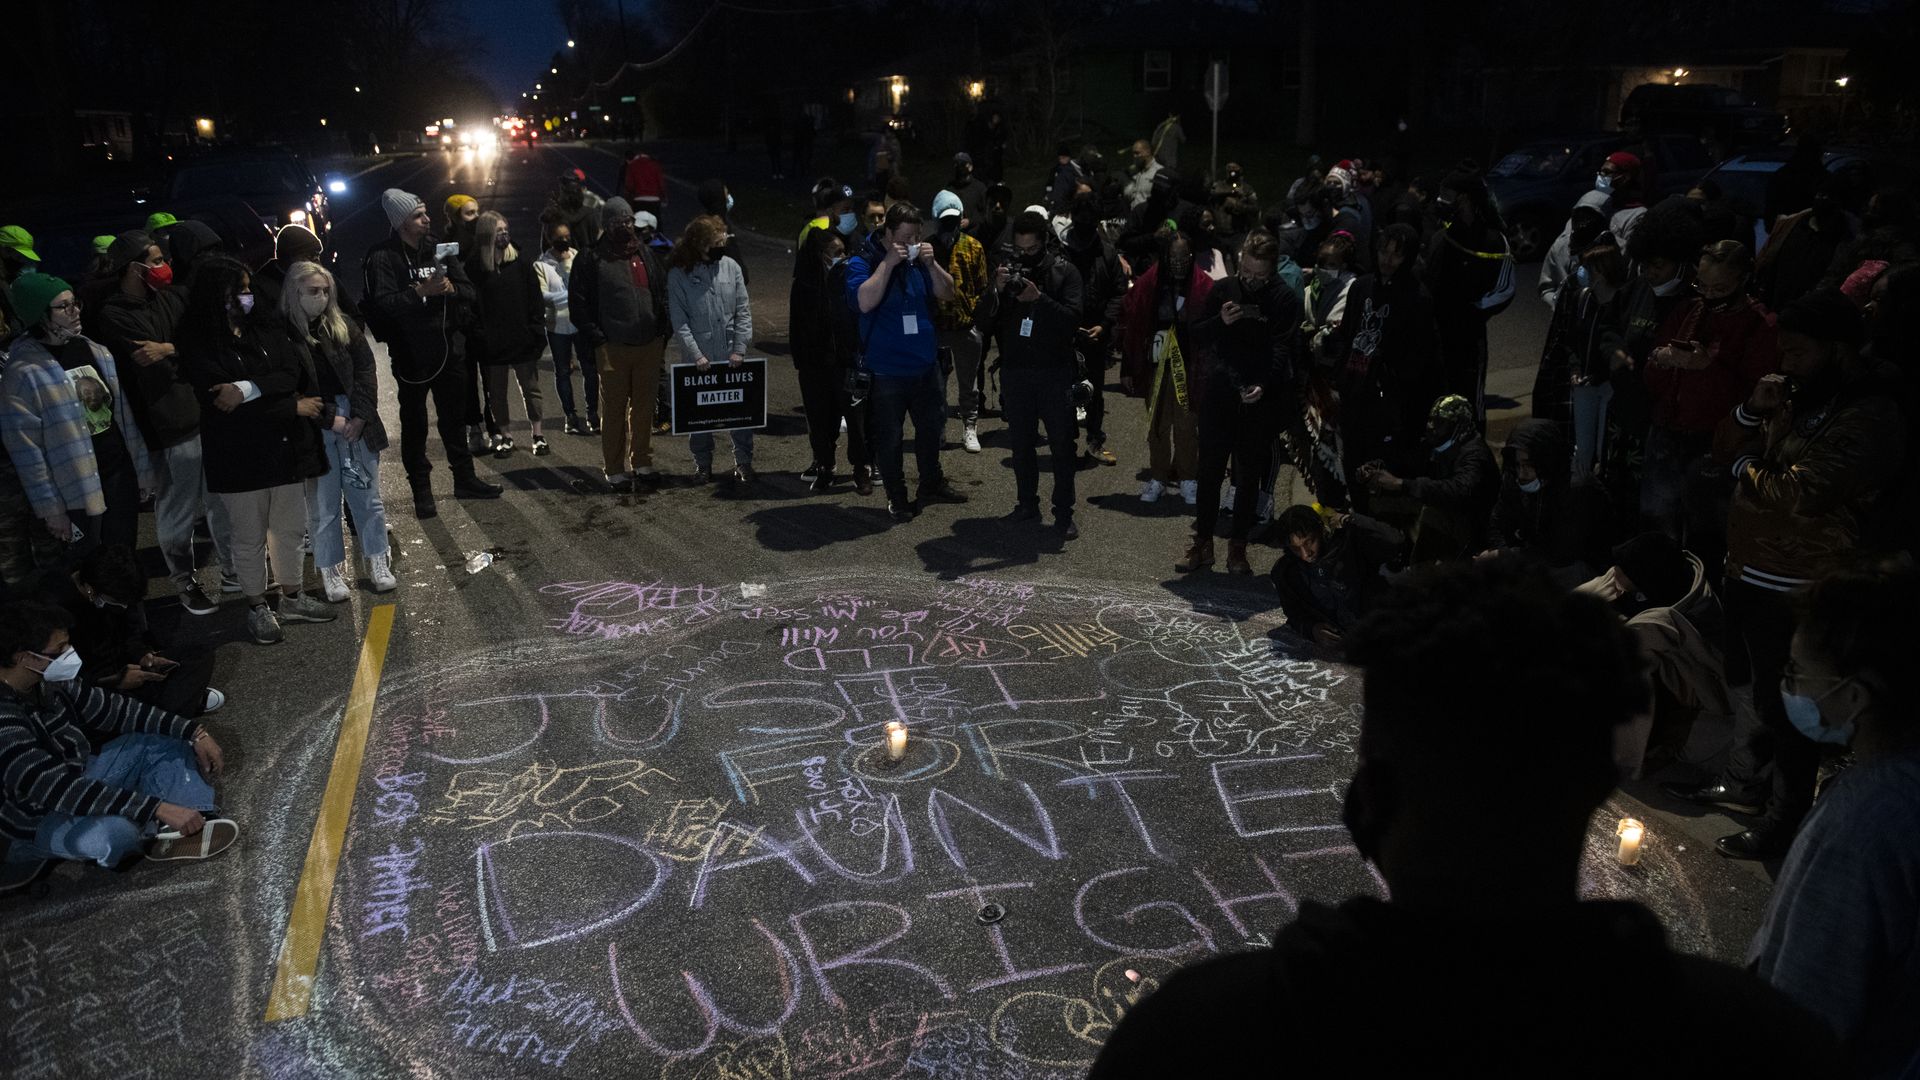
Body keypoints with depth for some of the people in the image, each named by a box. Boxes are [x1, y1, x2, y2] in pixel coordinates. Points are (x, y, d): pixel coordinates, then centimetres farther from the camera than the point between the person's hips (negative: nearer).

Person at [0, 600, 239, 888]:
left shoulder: (47, 681, -8)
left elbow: (113, 709, 1)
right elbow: (62, 790, -38)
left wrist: (195, 733, -7)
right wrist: (158, 808, -41)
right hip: (40, 819, -9)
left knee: (164, 741, 2)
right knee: (116, 830, -38)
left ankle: (196, 825, -15)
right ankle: (157, 834, -3)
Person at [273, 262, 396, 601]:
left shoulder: (343, 325, 7)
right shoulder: (279, 332, -3)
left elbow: (365, 370, 3)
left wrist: (360, 417, -8)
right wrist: (330, 420, -13)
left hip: (356, 423, 3)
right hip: (314, 430, -3)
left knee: (368, 497, 8)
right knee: (323, 505, 3)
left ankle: (378, 563, 19)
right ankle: (332, 572, 14)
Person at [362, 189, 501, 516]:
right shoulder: (383, 257, -9)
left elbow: (469, 291, 6)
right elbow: (383, 304, -20)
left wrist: (450, 287, -14)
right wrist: (420, 291, -30)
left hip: (449, 348, 5)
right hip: (411, 354, -5)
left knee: (454, 418, 15)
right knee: (415, 424, 5)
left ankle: (464, 478, 27)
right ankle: (421, 490, 13)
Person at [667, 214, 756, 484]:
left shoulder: (731, 267, 2)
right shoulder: (678, 274, -4)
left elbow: (743, 312, 2)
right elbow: (679, 320, -7)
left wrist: (740, 349, -6)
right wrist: (696, 354, -14)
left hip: (731, 356, 1)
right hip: (697, 359, -1)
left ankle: (743, 461, 15)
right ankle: (702, 463, 21)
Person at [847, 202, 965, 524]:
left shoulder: (920, 260, 6)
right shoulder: (862, 263, -10)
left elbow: (947, 293, 2)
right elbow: (865, 301, -26)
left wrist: (931, 264, -13)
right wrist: (888, 263, -26)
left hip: (925, 364, 6)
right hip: (886, 371, -6)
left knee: (931, 426, 19)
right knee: (889, 438, 3)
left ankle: (932, 484, 39)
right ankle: (897, 499, 18)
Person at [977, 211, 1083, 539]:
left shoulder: (1065, 272, -3)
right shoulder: (1006, 269, 6)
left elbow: (1072, 318, -14)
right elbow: (984, 319, 1)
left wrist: (1039, 298, -26)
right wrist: (996, 291, -17)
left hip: (1055, 371, -3)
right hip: (1015, 370, 3)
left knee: (1062, 444, -1)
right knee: (1021, 443, 11)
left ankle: (1064, 513, 5)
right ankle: (1027, 504, 23)